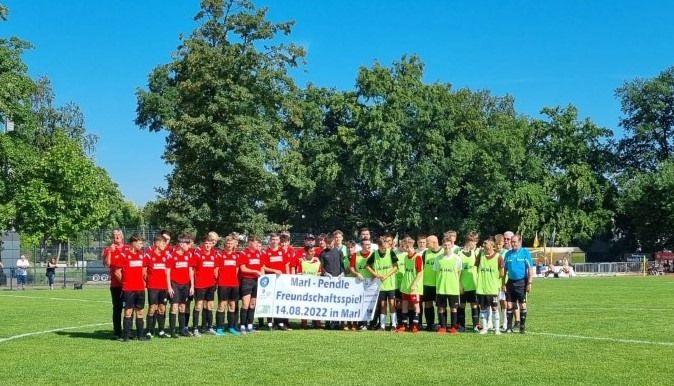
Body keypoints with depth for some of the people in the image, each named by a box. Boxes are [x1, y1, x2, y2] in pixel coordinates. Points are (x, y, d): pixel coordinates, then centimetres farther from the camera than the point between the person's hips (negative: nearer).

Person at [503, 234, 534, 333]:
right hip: (510, 282, 4)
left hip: (521, 282, -4)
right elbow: (504, 269, 13)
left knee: (522, 305, 1)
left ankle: (522, 327, 9)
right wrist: (503, 283, 6)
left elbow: (530, 269, -6)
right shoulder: (508, 254, 8)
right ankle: (509, 327, 9)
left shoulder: (525, 253, -4)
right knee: (509, 305, 3)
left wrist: (529, 283, -11)